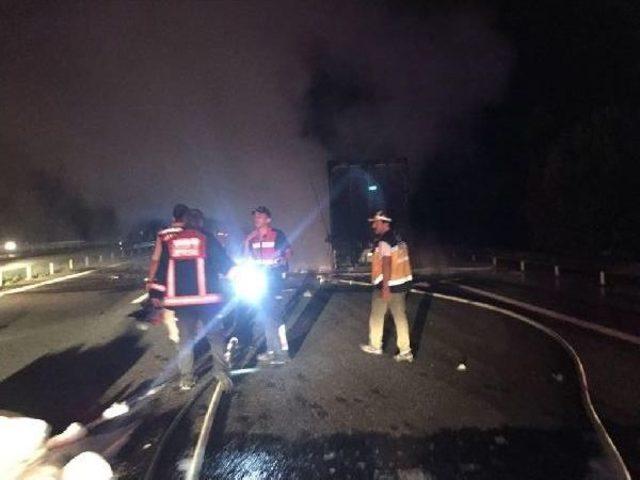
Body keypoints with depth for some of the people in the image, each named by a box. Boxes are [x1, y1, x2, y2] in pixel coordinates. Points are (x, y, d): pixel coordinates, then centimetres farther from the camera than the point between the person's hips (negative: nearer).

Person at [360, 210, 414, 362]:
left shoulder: (384, 241, -16)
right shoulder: (397, 238, 12)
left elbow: (386, 264, -24)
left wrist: (385, 287, -25)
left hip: (387, 285, -8)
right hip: (401, 283, 8)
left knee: (377, 317, 9)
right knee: (400, 317, 9)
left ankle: (375, 346, 22)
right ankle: (405, 351, 10)